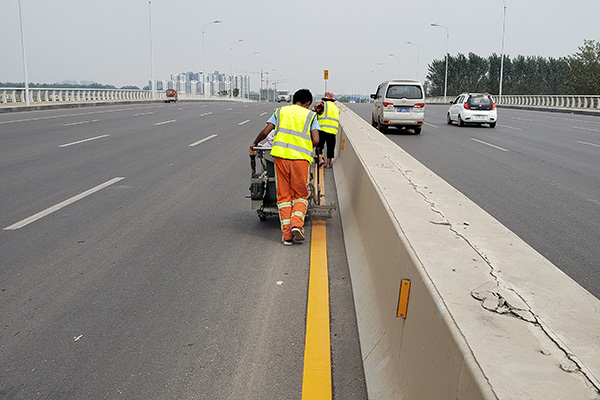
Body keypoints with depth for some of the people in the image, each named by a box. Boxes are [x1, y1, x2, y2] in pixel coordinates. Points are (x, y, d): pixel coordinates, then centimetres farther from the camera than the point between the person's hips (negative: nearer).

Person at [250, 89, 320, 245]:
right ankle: (297, 225, -11)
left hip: (281, 155, 1)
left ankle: (287, 234, 2)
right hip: (300, 158, -1)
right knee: (301, 195, 12)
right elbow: (316, 140, -1)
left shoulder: (280, 111, 16)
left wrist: (254, 143, 23)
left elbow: (265, 132, 6)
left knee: (284, 196, 8)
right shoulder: (310, 115, 12)